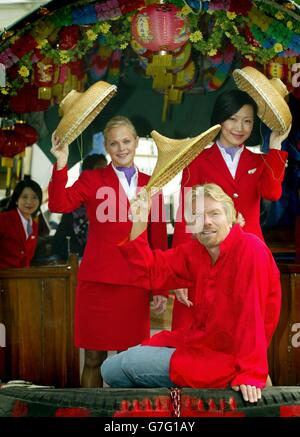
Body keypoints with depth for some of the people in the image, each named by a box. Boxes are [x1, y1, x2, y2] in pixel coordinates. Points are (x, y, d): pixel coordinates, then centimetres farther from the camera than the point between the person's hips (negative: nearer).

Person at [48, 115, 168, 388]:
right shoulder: (92, 179, 6)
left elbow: (159, 240, 13)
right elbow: (59, 204, -12)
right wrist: (61, 164, -22)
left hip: (136, 284, 2)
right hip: (97, 281, -2)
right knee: (94, 358, 3)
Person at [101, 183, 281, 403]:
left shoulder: (250, 249, -21)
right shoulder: (194, 251, 2)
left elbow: (251, 316, -26)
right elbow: (151, 272, 9)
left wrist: (249, 374, -29)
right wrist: (139, 223, -1)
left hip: (223, 358, -8)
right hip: (196, 340, 8)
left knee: (126, 366, -7)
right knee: (111, 369, 11)